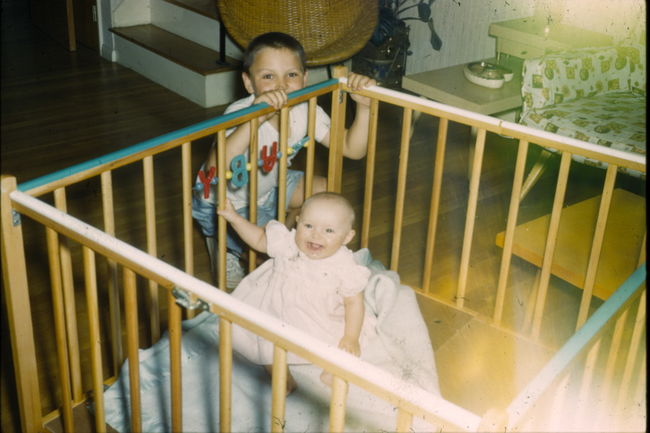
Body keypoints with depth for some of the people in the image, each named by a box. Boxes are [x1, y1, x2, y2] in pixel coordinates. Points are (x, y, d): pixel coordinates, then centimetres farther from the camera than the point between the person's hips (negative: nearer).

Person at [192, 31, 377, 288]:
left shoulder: (305, 112, -17)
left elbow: (353, 149, -13)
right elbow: (214, 170, -53)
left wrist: (364, 106, -28)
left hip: (268, 186, 7)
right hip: (223, 200, -6)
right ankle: (223, 243, 7)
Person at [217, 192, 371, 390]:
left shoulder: (344, 267, -20)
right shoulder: (287, 243, -13)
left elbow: (354, 302, -11)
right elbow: (259, 239, 6)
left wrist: (351, 338, -16)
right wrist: (235, 218, -1)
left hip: (319, 324, -1)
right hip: (275, 311, 2)